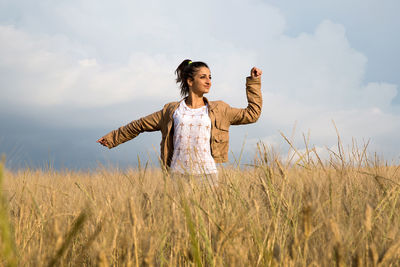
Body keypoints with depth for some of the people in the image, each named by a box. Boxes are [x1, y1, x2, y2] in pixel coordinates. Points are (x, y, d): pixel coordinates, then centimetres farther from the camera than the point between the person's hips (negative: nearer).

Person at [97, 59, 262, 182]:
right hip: (177, 174, 0)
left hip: (207, 175, 0)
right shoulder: (172, 110, 12)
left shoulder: (219, 110, 13)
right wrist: (112, 138, 27)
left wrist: (253, 81, 18)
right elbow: (140, 125, 21)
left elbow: (252, 113, 19)